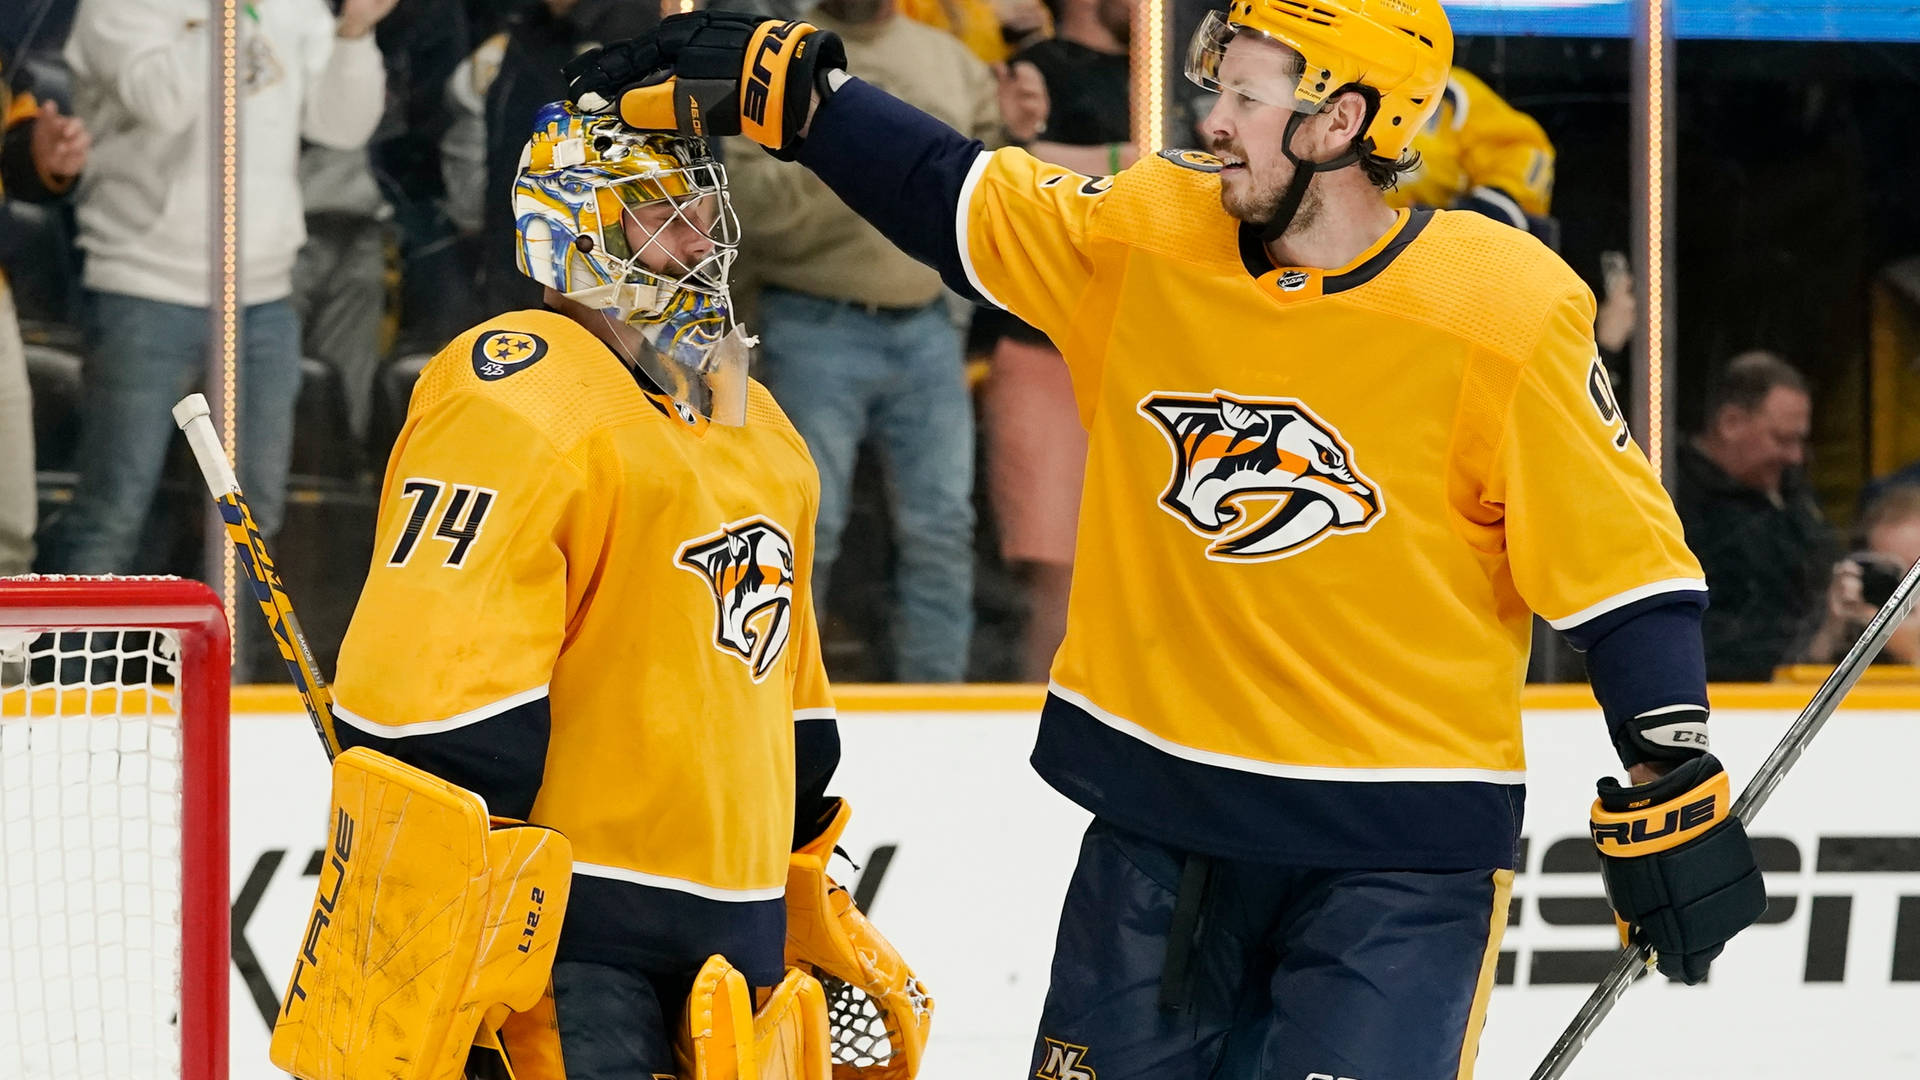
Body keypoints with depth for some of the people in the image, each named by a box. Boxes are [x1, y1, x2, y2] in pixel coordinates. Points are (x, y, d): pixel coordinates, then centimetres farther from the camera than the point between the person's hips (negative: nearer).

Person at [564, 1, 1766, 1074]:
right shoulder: (1144, 238, -1)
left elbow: (1619, 555, -11)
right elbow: (950, 193, 11)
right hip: (1160, 813, 5)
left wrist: (1676, 791, -13)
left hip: (1396, 856, -5)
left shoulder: (1506, 309, -14)